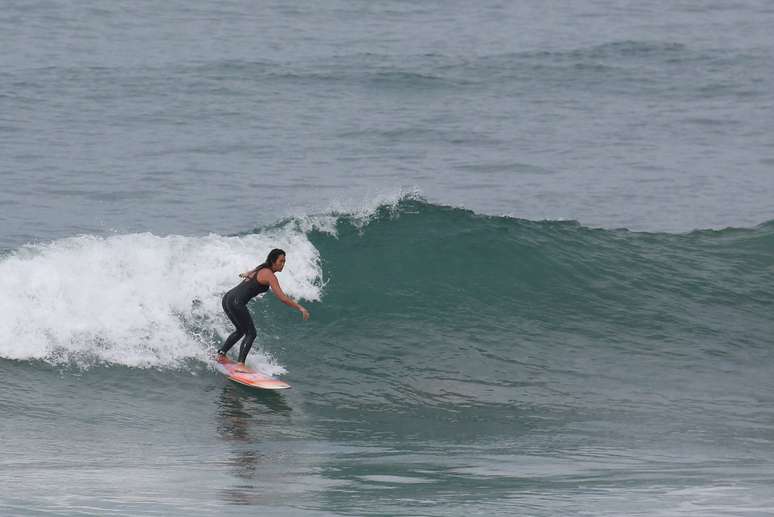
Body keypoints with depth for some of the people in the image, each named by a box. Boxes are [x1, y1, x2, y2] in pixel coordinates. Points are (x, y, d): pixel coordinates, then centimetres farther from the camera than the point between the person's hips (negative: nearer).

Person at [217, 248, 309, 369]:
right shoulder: (270, 276, -10)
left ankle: (221, 354, 29)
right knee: (251, 334, -7)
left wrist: (244, 274, 65)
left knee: (241, 330, 26)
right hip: (236, 302, -10)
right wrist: (300, 308, -17)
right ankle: (241, 364, -16)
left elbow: (250, 273, 43)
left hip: (227, 299, 10)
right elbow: (282, 298, -18)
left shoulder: (261, 269, 18)